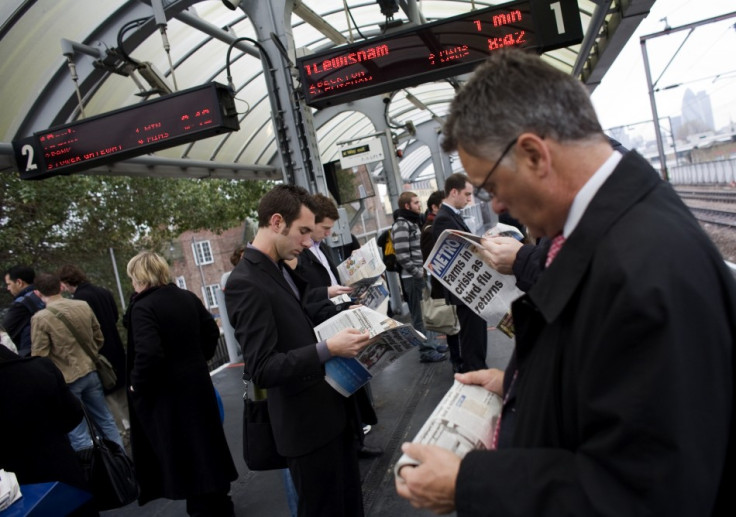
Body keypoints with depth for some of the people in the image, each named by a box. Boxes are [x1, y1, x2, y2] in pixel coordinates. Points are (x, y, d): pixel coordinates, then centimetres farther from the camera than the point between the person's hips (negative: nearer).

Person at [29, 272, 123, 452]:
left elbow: (39, 357, -13)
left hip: (65, 381, -5)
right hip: (90, 372, 5)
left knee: (78, 435, 6)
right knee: (106, 421, 18)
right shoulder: (84, 306, -1)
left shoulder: (40, 318, -15)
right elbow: (99, 338, 8)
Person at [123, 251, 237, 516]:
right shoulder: (188, 297, 3)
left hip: (165, 392, -7)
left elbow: (149, 354, -29)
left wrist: (137, 385, -14)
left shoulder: (142, 307, -18)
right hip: (197, 382, 7)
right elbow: (212, 332, 8)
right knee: (205, 445, 20)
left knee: (182, 454, 7)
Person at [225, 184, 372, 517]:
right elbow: (262, 370, -25)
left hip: (333, 411, 9)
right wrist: (327, 349, -29)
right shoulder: (245, 283, -21)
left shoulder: (282, 271, 8)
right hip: (309, 424, -8)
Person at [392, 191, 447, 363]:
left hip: (422, 275, 9)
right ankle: (426, 351, 5)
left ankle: (432, 343, 28)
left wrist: (425, 270, 12)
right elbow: (402, 256, -20)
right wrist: (418, 273, -16)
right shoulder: (401, 226, -15)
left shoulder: (414, 222, 16)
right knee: (419, 315, -2)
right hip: (413, 277, -9)